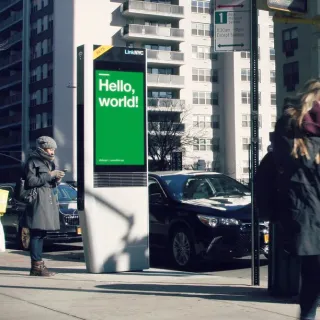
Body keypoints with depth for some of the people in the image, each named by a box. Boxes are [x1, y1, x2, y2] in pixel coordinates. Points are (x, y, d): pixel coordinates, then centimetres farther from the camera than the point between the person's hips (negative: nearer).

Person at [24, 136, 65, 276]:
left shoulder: (49, 162, 22)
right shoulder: (33, 162, -4)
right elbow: (31, 181, -13)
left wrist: (57, 179, 3)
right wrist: (49, 175, -12)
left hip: (48, 200, 9)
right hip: (37, 200, -8)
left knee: (41, 234, 7)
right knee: (36, 234, -9)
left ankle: (39, 264, 10)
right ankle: (36, 266, -9)